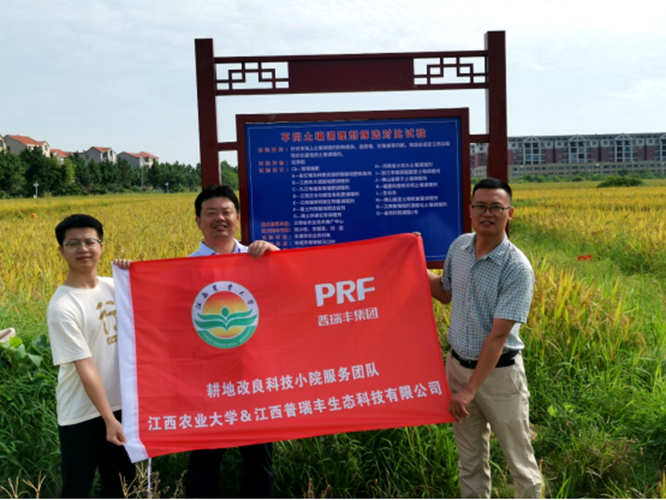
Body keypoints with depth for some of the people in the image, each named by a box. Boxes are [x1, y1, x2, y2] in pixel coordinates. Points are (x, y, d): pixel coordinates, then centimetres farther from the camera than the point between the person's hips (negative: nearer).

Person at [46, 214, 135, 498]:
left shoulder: (114, 286, 0)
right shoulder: (62, 307, -18)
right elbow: (85, 367, -20)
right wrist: (109, 419, -21)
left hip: (122, 404, 6)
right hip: (82, 415, -6)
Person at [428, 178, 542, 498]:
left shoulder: (517, 268, -19)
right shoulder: (459, 247, -1)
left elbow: (498, 335, -22)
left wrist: (470, 390, -22)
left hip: (499, 372, -5)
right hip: (457, 364, 5)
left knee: (519, 460, 10)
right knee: (469, 458, 18)